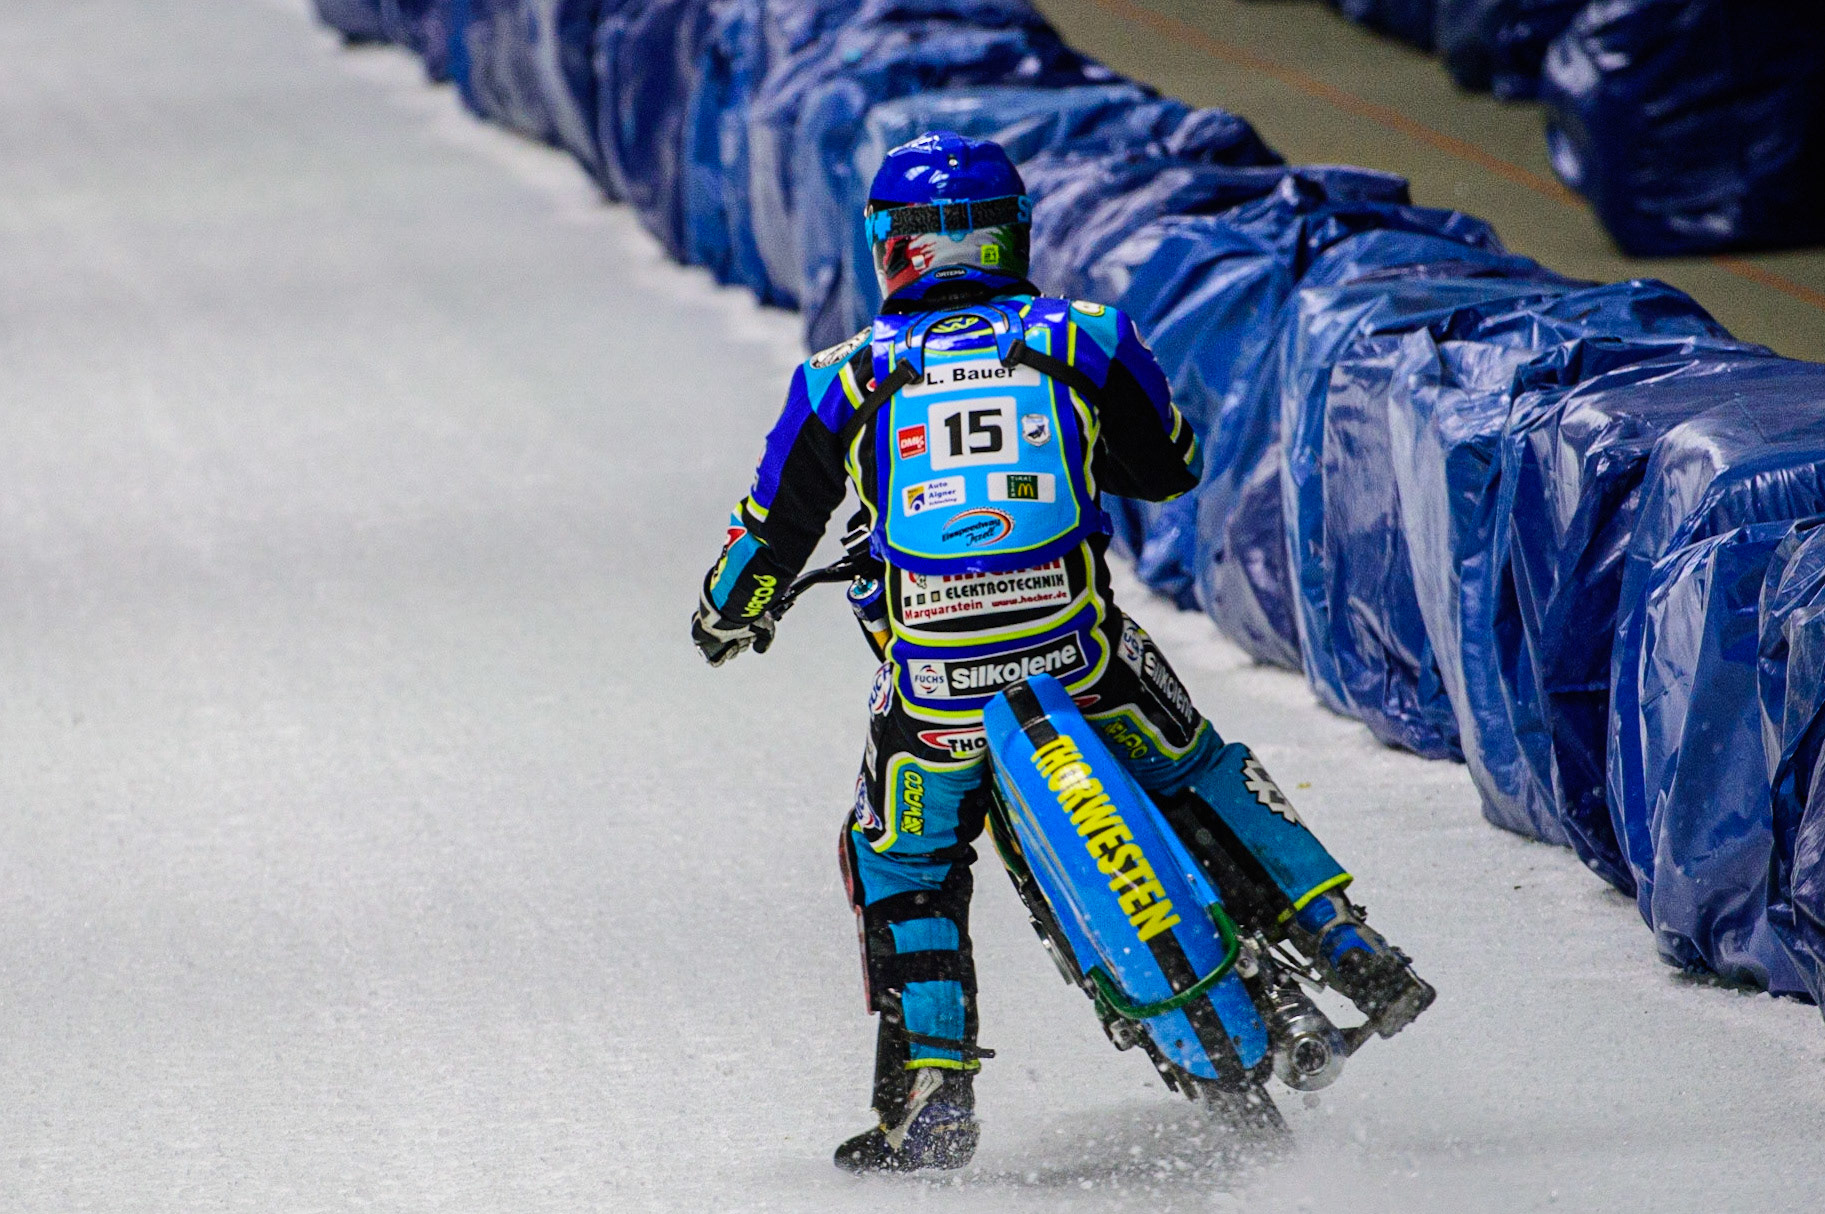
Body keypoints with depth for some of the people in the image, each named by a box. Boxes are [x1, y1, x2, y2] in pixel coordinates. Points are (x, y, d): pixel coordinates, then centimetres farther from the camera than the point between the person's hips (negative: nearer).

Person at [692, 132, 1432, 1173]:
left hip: (932, 682, -1)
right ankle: (1348, 947, 17)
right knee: (1205, 771, 25)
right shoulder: (1085, 339, 6)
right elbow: (1173, 465, 22)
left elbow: (771, 534, 10)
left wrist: (730, 616, 31)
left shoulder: (843, 381, 4)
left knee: (900, 869, 18)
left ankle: (931, 1097, 11)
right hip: (1081, 652, 1)